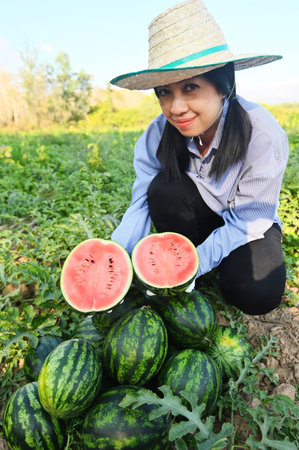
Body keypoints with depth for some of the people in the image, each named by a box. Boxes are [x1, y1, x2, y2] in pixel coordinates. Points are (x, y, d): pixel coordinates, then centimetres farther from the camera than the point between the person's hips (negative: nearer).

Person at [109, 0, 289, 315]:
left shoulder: (263, 136, -28)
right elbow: (141, 204, -20)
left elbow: (246, 222, -24)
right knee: (164, 189, -29)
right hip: (196, 222, 3)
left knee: (256, 295, -28)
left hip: (248, 228, -2)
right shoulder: (159, 135, -20)